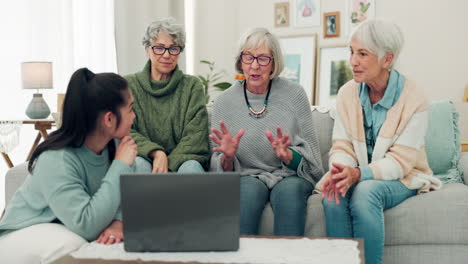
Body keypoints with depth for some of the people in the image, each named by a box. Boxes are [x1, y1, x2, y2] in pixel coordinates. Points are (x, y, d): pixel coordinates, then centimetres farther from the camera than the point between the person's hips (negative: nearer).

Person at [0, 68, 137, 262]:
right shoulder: (57, 160, -30)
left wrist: (117, 222, -30)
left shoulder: (112, 144, -10)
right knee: (73, 248, -36)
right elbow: (86, 226, -35)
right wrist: (120, 165, -32)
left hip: (73, 229, 6)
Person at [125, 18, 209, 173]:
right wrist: (156, 153, -21)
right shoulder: (129, 85, 8)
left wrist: (169, 163, -17)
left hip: (182, 160, 0)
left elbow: (195, 137, -1)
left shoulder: (192, 86, 9)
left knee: (191, 167, -34)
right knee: (139, 164, -34)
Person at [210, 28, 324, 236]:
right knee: (249, 188, -32)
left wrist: (287, 155, -22)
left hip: (291, 175, 0)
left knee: (289, 189, -32)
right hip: (247, 176, 0)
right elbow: (221, 169, 5)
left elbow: (310, 155, -1)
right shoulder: (224, 102, 2)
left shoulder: (294, 94, 0)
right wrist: (227, 157, -19)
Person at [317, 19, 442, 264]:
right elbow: (342, 147, -3)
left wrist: (359, 174, -33)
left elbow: (400, 161, -17)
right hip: (356, 176, 3)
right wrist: (339, 172, -26)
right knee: (332, 195, -30)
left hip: (401, 178, -3)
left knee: (365, 191, -35)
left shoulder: (413, 99, -15)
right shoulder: (347, 93, -1)